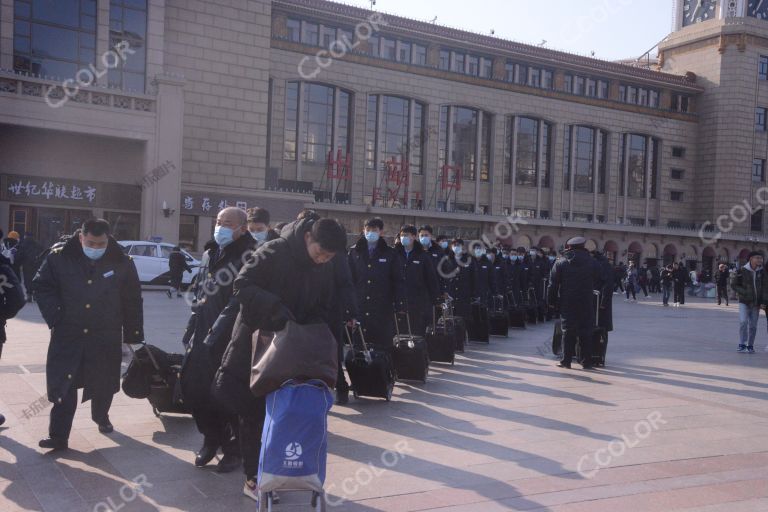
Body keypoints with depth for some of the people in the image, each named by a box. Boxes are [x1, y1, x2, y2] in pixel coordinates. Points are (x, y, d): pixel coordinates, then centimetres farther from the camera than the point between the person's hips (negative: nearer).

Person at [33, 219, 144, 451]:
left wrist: (133, 335, 1)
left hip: (106, 337, 1)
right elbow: (42, 286, 4)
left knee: (104, 384, 15)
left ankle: (101, 416, 43)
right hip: (67, 335, -1)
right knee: (63, 385, -1)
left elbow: (132, 301, 1)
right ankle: (58, 436, 8)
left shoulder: (122, 263, -4)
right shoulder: (59, 258, -5)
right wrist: (55, 318, -7)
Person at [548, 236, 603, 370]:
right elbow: (599, 284, 5)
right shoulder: (592, 264, 0)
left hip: (567, 304, 0)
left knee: (568, 331, 6)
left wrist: (552, 301, 6)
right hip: (586, 304, 0)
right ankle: (586, 362, 9)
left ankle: (566, 361, 5)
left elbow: (553, 284, -2)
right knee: (586, 332, 6)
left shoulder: (560, 264, -2)